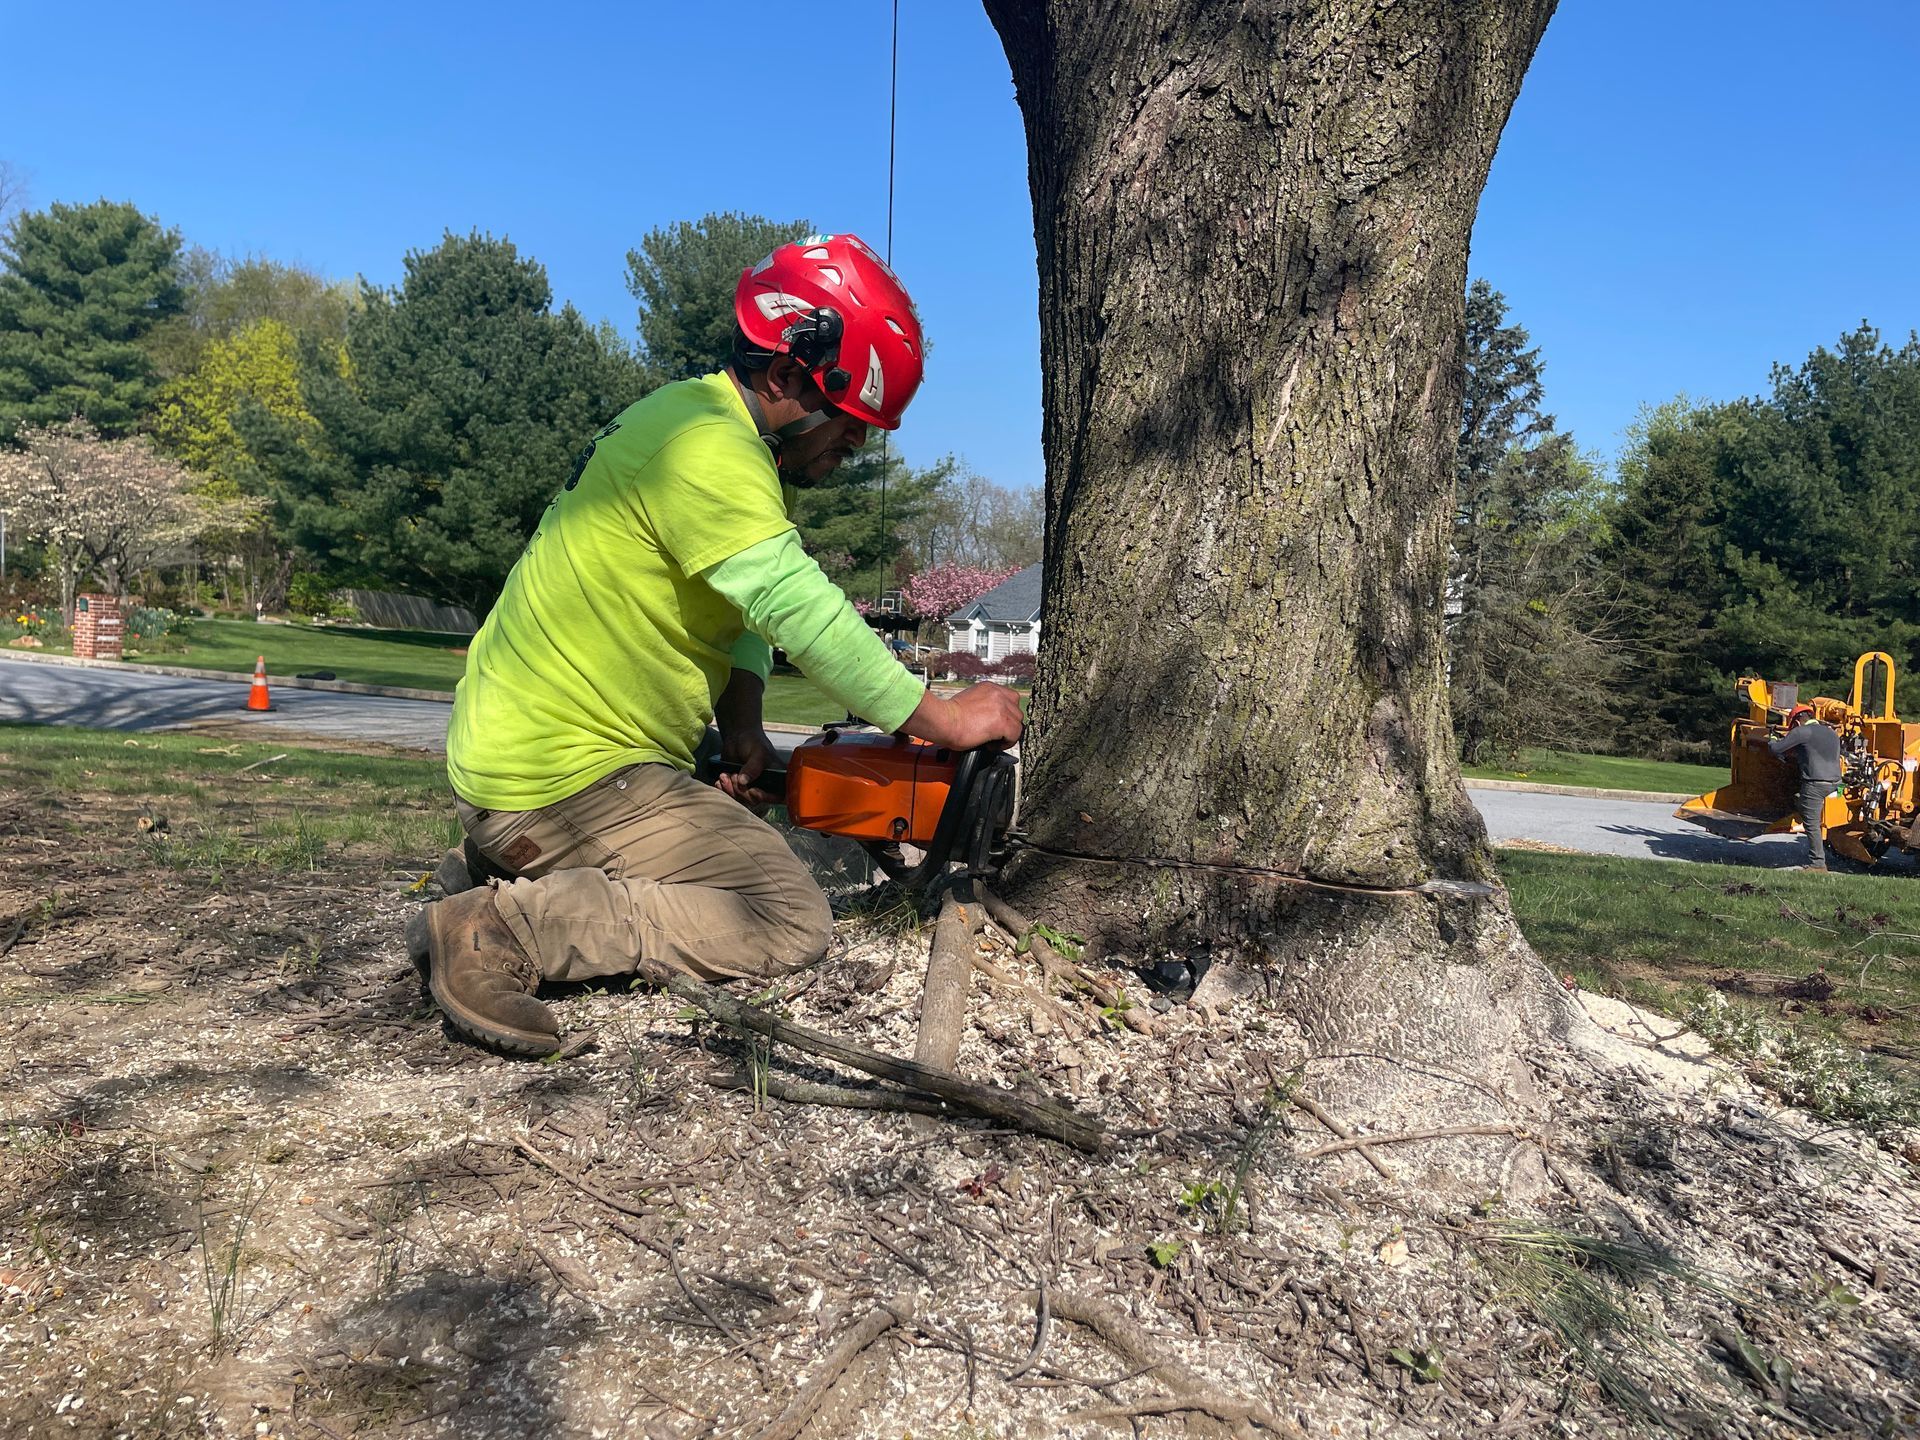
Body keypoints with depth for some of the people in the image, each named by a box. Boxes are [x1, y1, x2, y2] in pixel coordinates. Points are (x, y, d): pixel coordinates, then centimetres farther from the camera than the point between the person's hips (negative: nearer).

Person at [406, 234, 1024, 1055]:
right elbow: (804, 615, -26)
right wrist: (943, 720, -17)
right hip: (560, 780, -11)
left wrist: (742, 729, -4)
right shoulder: (710, 448, -22)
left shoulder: (729, 440, 13)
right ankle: (502, 929, -15)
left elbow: (747, 613, 11)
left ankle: (520, 871, 14)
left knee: (745, 834, 29)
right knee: (792, 920, -12)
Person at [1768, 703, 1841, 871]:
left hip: (1815, 783, -8)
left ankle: (1817, 863, -1)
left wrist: (1773, 740, 17)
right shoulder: (1832, 733, 18)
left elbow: (1776, 748, -6)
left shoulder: (1802, 732, -6)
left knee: (1812, 824, -2)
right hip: (1833, 782, 8)